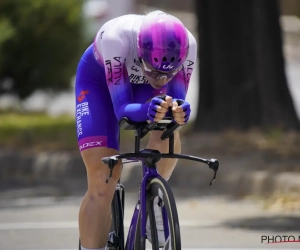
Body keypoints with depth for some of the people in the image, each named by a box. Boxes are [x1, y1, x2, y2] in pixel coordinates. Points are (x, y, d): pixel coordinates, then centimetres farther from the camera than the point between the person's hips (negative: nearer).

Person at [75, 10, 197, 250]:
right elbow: (121, 108, -40)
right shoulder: (115, 38, -43)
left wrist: (179, 110, -54)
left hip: (142, 84, 2)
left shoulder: (187, 44, -34)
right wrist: (147, 111, -62)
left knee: (168, 138, -29)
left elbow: (178, 98, -30)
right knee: (102, 180, -15)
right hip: (99, 80, -2)